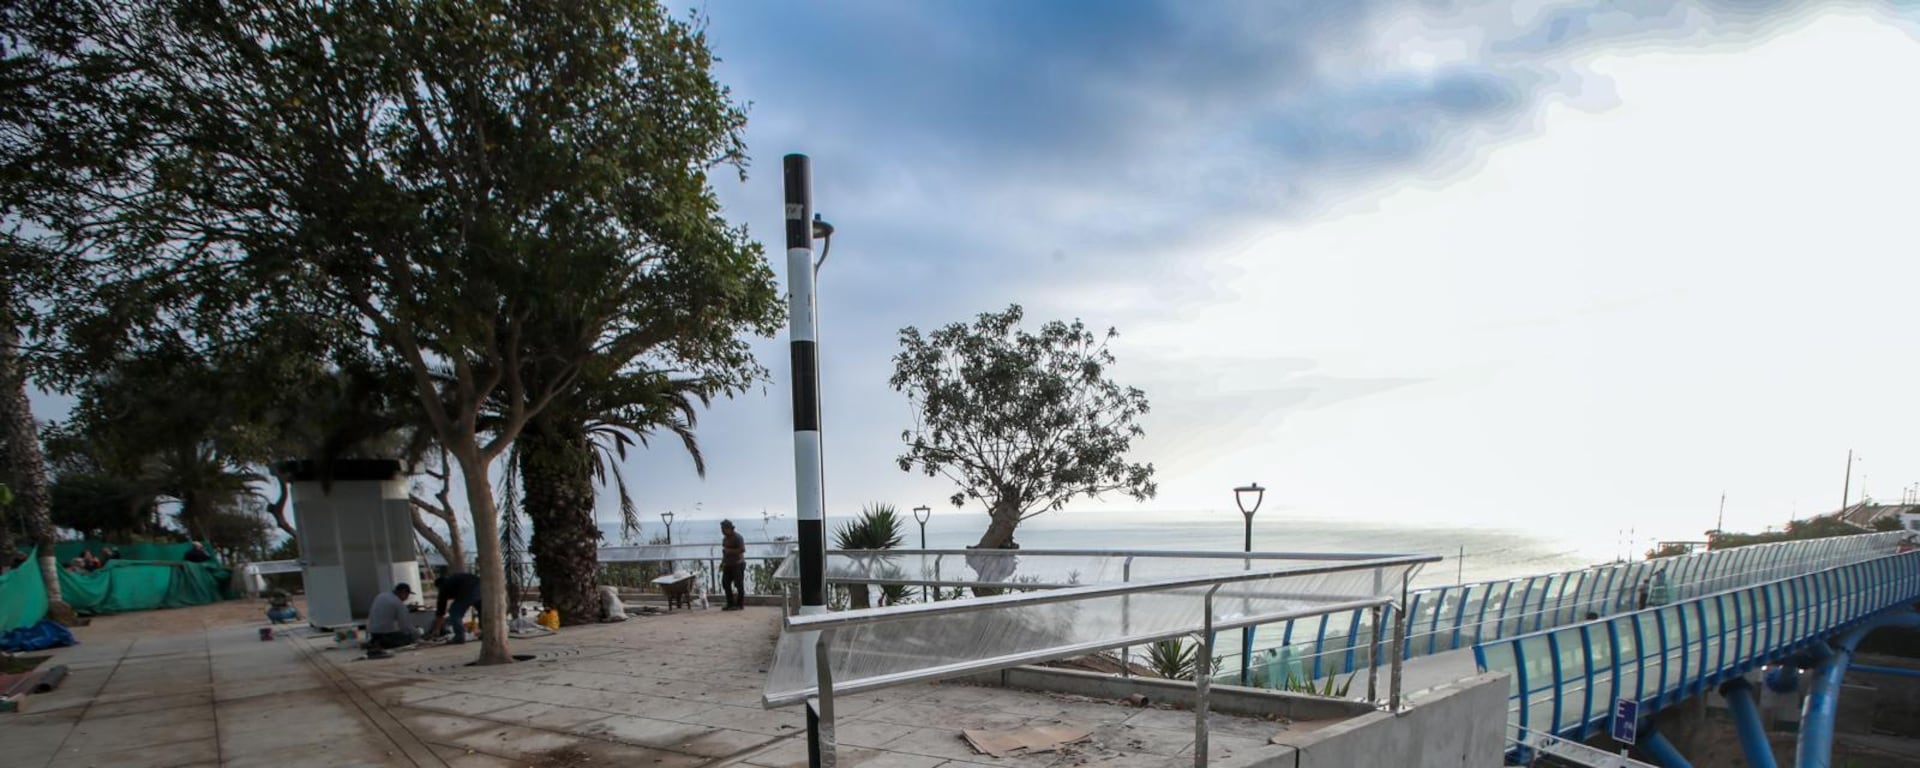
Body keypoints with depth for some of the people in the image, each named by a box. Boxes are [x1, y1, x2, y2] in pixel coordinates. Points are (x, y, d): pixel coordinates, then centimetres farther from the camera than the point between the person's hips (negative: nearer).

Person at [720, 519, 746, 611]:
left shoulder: (738, 537, -13)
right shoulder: (725, 538, 14)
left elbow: (742, 549, -22)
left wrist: (730, 551, -22)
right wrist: (723, 562, 20)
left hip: (738, 564, -9)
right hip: (728, 565, 9)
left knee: (738, 584, -4)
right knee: (725, 583, 6)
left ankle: (740, 604, 4)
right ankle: (730, 604, 14)